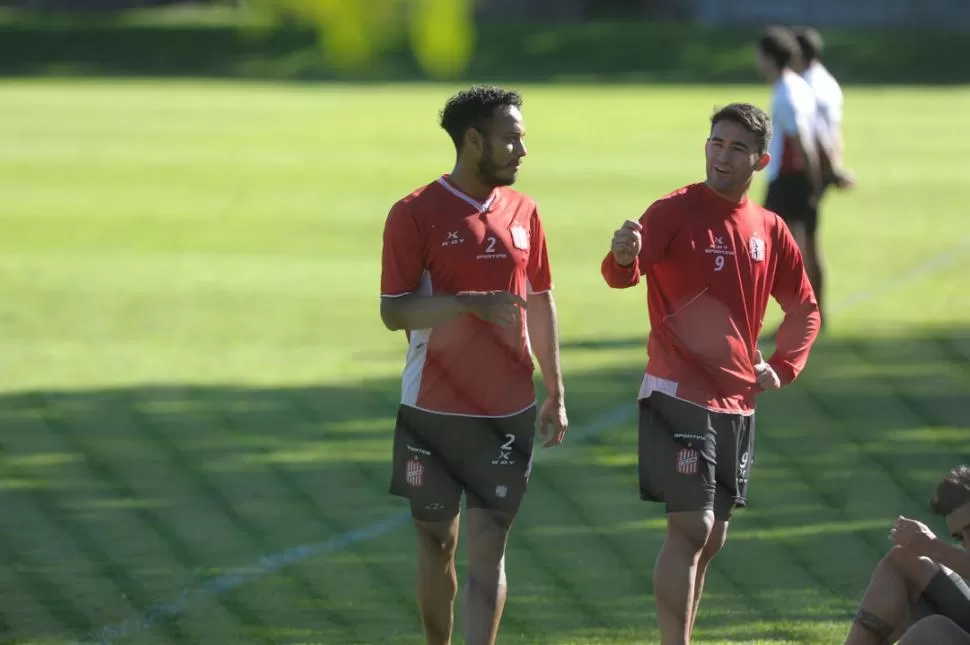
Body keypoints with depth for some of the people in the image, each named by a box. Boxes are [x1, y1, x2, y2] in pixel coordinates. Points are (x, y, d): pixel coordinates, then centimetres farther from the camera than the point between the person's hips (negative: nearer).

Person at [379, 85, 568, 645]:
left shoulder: (522, 211, 7)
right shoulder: (415, 214, -7)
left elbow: (541, 302, 15)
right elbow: (393, 311, -11)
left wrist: (556, 393, 14)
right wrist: (471, 302, -24)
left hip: (508, 412, 3)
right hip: (433, 410, -3)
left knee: (489, 549, -4)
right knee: (437, 542, 8)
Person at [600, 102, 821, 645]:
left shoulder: (770, 230, 8)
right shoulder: (676, 212, -10)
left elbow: (804, 309, 22)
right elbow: (624, 273, -28)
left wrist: (783, 367, 7)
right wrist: (623, 257, -51)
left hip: (738, 405, 7)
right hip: (680, 397, -7)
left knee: (712, 539, 13)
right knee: (691, 529, -14)